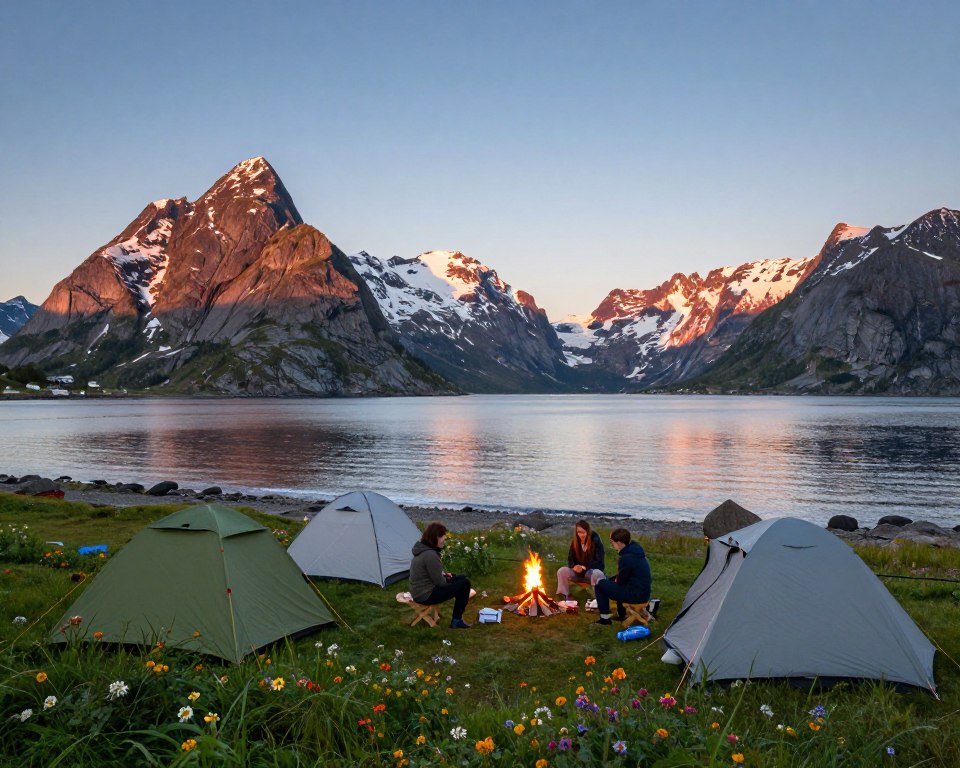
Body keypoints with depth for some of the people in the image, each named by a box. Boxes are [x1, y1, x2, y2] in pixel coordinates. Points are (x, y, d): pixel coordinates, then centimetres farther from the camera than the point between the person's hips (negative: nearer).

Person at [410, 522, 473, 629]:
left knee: (461, 578, 14)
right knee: (465, 583, -8)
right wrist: (447, 579, 1)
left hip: (420, 592, 10)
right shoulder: (430, 555, -26)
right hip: (426, 595, -10)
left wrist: (443, 573, 5)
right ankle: (456, 621, 2)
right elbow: (439, 582, -20)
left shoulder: (422, 549, 5)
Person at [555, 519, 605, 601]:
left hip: (592, 571, -4)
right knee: (562, 571, -23)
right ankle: (563, 597, -21)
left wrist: (584, 567, -25)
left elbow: (599, 562, -12)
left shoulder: (596, 541, -9)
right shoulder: (574, 543, 4)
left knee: (598, 574, -40)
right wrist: (574, 566, -20)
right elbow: (570, 559, 6)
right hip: (578, 572, 4)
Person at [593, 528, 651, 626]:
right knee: (610, 581, 32)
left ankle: (605, 618, 4)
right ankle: (620, 614, 37)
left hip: (636, 595, -9)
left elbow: (620, 581, -12)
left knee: (600, 585, -2)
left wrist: (616, 580, 8)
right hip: (645, 593, 9)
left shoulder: (626, 558, -23)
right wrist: (616, 579, 8)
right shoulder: (636, 550, 6)